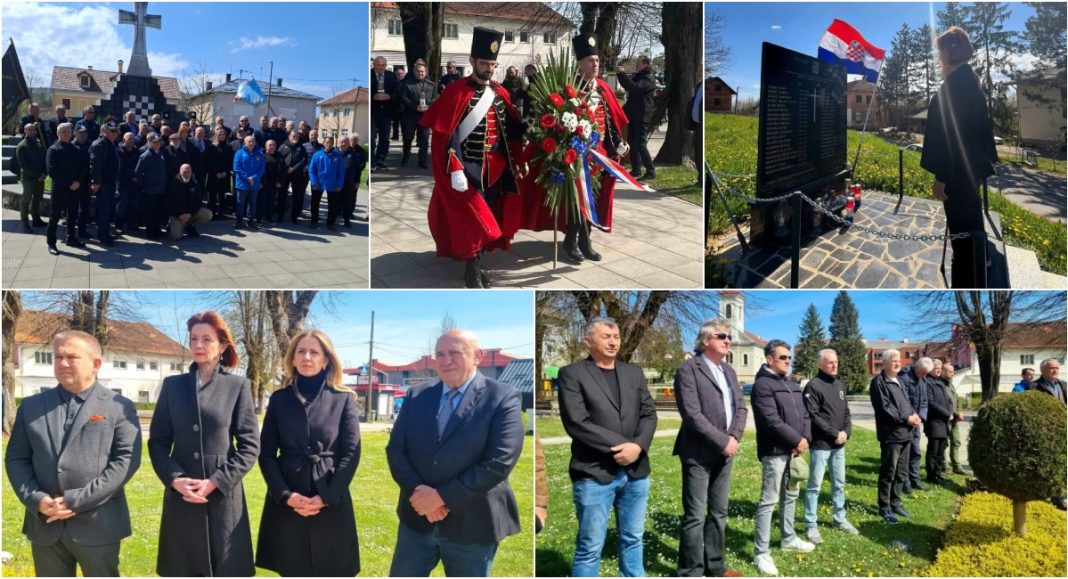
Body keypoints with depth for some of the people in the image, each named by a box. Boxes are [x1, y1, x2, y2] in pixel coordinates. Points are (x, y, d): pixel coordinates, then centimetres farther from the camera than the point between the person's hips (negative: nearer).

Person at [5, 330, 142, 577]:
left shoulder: (119, 407, -2)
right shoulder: (31, 406, 10)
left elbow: (126, 460, -10)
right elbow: (16, 458, 8)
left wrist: (77, 501, -16)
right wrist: (35, 499, -9)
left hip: (97, 525, -3)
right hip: (44, 525, 3)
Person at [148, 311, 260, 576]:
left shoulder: (238, 386, 1)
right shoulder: (172, 385, 8)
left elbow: (250, 445, -2)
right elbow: (157, 441, 6)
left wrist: (216, 482, -12)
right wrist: (174, 478, -10)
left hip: (224, 498, -2)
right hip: (180, 498, 2)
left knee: (224, 569, 4)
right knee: (183, 568, 8)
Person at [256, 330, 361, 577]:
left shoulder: (344, 400, 1)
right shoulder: (279, 399, 5)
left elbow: (351, 453, -3)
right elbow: (266, 454, 4)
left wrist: (327, 497, -12)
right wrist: (285, 495, -9)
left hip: (331, 505, -1)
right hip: (286, 505, 1)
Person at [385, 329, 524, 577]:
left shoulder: (503, 398, -10)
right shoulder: (416, 395, 6)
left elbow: (499, 462, -17)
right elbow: (395, 449, 4)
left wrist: (443, 496, -18)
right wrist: (417, 490, -14)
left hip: (472, 524, -4)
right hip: (417, 518, 4)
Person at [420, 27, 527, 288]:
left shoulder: (501, 93, 7)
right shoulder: (456, 93, -10)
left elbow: (512, 131, 13)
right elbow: (442, 136, -14)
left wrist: (516, 162, 7)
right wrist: (454, 170, -19)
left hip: (496, 169, 6)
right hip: (468, 169, -6)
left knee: (490, 217, 11)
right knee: (472, 219, -4)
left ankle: (475, 263, 25)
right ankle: (472, 270, 7)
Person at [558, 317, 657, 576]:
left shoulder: (634, 373, 14)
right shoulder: (571, 374, -4)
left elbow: (649, 414, 8)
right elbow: (577, 423, -13)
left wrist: (638, 446, -11)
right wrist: (620, 446, -14)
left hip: (635, 471, 5)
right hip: (594, 473, -5)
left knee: (633, 540, 15)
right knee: (590, 547, 0)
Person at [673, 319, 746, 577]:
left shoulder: (729, 370, 15)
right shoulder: (688, 369, -10)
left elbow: (740, 407, 10)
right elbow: (692, 414, -18)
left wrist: (734, 437, -7)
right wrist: (722, 441, -17)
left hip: (724, 452, 7)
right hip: (699, 453, -7)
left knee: (719, 513, 14)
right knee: (695, 515, -1)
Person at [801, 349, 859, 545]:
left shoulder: (840, 385, 12)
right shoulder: (813, 386, -12)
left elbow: (846, 412, 16)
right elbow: (812, 416, -17)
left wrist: (846, 432, -2)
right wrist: (834, 434, -16)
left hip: (839, 445, 7)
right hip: (820, 444, -7)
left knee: (839, 484, 16)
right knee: (814, 486, -1)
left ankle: (840, 519, 30)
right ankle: (810, 526, 6)